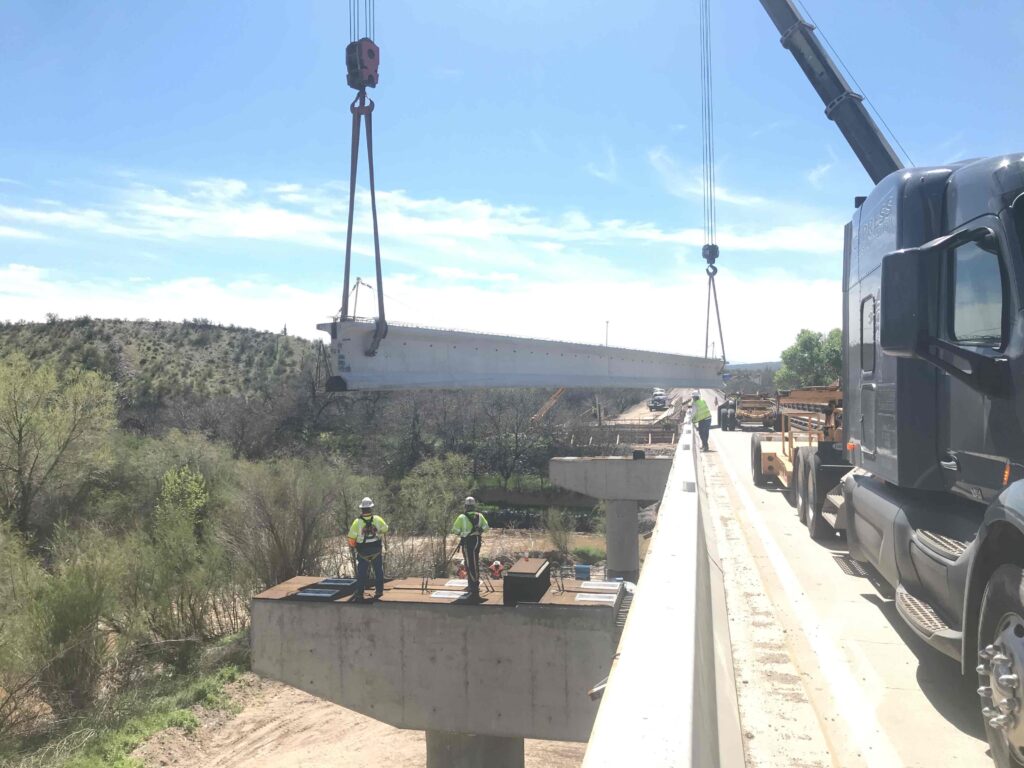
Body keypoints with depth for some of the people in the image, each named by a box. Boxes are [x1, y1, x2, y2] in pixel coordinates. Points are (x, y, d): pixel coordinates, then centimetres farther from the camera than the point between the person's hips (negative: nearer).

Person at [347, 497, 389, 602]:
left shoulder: (357, 522, -19)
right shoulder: (378, 519, -14)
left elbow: (351, 539, -15)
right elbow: (385, 529, 5)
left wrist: (353, 546, 5)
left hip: (363, 553, -1)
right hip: (377, 551, 1)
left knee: (361, 574, 9)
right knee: (378, 571, 19)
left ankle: (359, 595, 7)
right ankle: (379, 590, 27)